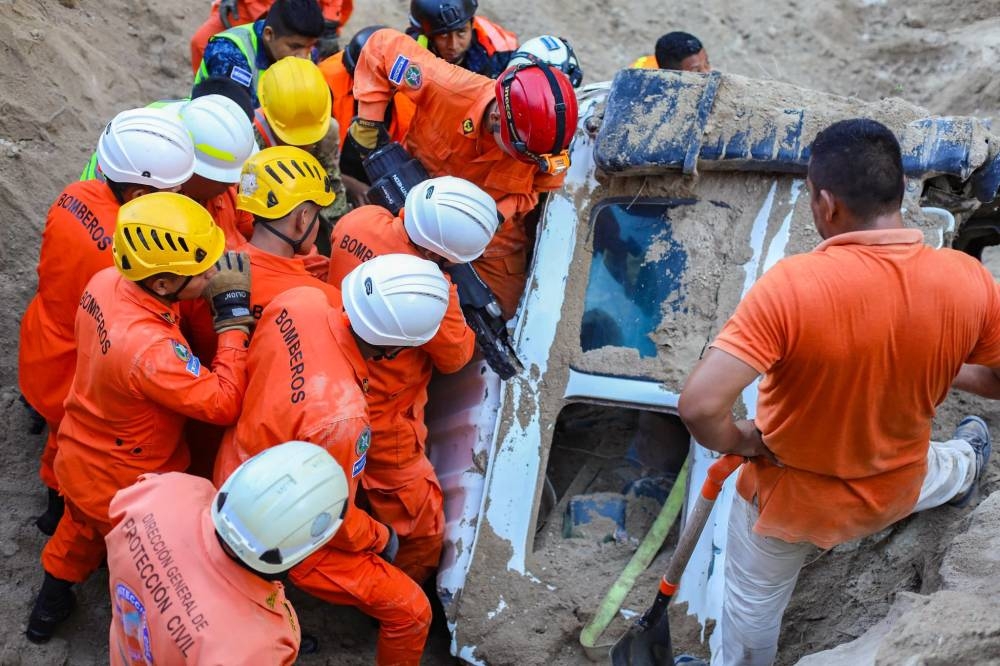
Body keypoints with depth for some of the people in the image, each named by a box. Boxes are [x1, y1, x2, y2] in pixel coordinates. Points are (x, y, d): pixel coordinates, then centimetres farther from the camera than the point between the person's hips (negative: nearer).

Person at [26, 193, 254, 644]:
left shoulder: (106, 282, -19)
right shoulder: (149, 349, -43)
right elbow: (224, 403, -35)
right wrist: (234, 315, -33)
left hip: (79, 455, 8)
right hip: (125, 486, -8)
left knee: (81, 528, 36)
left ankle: (51, 605, 61)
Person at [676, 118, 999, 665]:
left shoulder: (790, 285, -37)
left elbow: (699, 406, -40)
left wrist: (738, 443, -19)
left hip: (789, 498, -4)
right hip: (896, 489, 4)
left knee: (752, 610, 26)